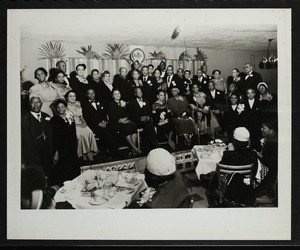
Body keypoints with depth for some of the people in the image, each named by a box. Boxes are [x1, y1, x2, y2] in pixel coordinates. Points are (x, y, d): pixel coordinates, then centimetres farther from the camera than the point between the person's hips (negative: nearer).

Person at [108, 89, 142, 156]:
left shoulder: (124, 103, 23)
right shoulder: (111, 105, 11)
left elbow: (128, 113, 17)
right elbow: (111, 116, 0)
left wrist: (126, 118, -4)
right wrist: (119, 120, -12)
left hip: (126, 121, 4)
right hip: (116, 123, -3)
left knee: (133, 127, -28)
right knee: (126, 128, -34)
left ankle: (133, 150, -32)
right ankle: (135, 148, -35)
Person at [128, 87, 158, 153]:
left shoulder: (147, 102, 25)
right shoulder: (132, 103, 13)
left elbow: (150, 112, 17)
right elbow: (131, 115, 3)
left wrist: (148, 117, -6)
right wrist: (140, 119, -11)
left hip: (147, 120, 3)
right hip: (137, 122, -2)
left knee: (151, 124, -33)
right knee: (148, 125, -33)